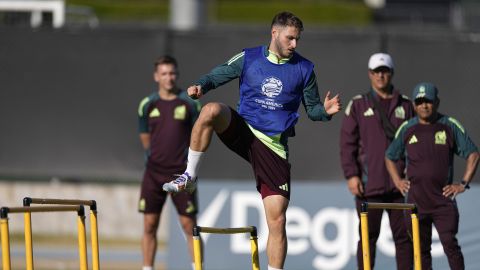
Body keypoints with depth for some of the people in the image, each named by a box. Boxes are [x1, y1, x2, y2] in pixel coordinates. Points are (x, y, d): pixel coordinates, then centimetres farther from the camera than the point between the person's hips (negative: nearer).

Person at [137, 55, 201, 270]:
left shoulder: (190, 103, -1)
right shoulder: (148, 105, 5)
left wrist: (188, 161, 3)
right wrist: (157, 156, 12)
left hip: (181, 172, -2)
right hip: (154, 172, 2)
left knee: (189, 225, -3)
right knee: (150, 225, 2)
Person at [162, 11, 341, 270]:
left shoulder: (304, 69, 4)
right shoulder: (249, 59, 3)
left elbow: (312, 109, 11)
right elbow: (217, 75, 10)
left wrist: (324, 111, -11)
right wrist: (201, 86, -12)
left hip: (273, 147, 0)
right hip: (242, 132, 0)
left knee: (277, 221, -7)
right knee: (212, 110, -33)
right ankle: (190, 176, -20)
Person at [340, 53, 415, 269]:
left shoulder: (405, 105, 11)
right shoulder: (358, 105, 7)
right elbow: (347, 143, 3)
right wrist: (351, 174, -7)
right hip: (369, 183, -2)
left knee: (403, 235, 1)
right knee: (368, 235, 1)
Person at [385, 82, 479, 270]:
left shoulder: (450, 126, 1)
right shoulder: (407, 129, 7)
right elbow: (390, 157, 20)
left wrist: (464, 183, -3)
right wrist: (397, 181, 8)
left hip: (444, 200, -2)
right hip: (416, 201, 3)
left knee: (450, 243, -10)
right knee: (421, 248, 6)